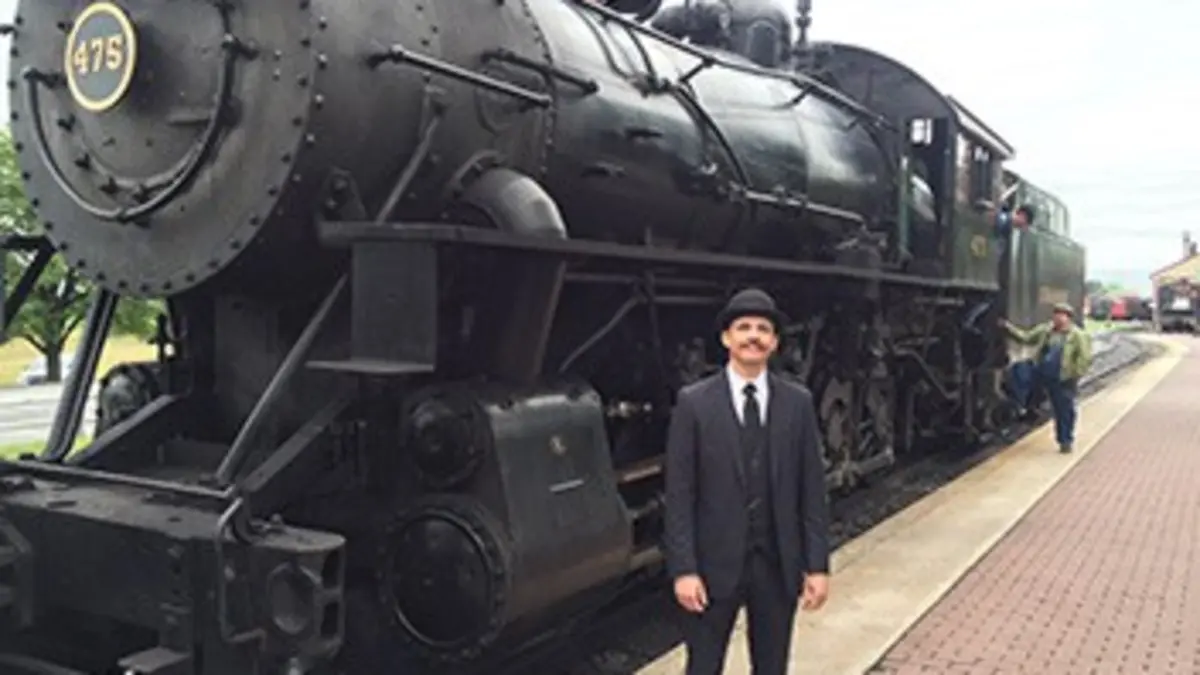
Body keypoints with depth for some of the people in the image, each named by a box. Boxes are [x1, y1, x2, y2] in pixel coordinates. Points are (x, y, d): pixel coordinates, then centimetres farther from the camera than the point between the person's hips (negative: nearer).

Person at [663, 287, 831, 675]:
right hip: (715, 563, -2)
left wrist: (817, 564, -1)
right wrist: (683, 569, -12)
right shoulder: (694, 402, -6)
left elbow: (812, 489, 2)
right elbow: (679, 494, -7)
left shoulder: (798, 402, 1)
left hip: (778, 564, 2)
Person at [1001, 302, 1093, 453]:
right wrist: (1009, 328, 2)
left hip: (1064, 380, -4)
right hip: (1047, 378, 4)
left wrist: (1075, 375, -16)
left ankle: (1066, 441, 17)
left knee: (1066, 411, 5)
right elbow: (1026, 337, 12)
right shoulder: (1045, 330, 9)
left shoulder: (1078, 336, -7)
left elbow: (1085, 358, -10)